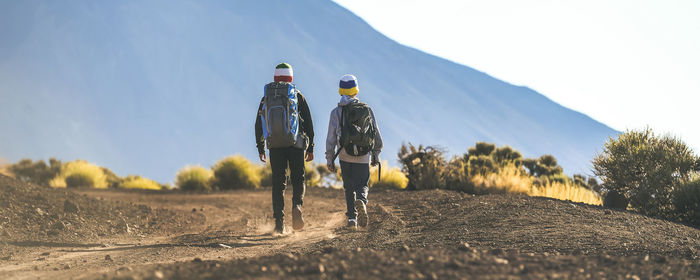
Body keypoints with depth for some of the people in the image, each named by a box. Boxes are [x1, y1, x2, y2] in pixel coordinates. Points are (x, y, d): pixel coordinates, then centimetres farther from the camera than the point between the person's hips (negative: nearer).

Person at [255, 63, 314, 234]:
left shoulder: (266, 98, 8)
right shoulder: (297, 96, 3)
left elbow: (258, 125, 9)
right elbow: (308, 123, 2)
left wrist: (260, 148, 15)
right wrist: (310, 148, 8)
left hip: (275, 146, 2)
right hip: (296, 144, -2)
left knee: (278, 183, 6)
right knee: (298, 180, 8)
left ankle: (279, 223, -1)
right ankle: (297, 205, -22)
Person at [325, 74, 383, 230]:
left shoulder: (336, 112, 0)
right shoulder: (367, 109, 3)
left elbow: (331, 137, -1)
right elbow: (376, 135, 7)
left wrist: (329, 159, 5)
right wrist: (376, 155, 17)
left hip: (345, 155, 0)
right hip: (364, 157, 0)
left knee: (349, 188, 14)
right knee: (362, 185, 7)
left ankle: (352, 218, 5)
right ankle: (361, 200, -27)